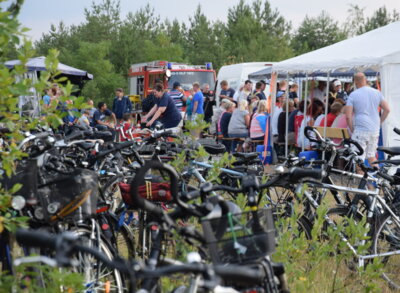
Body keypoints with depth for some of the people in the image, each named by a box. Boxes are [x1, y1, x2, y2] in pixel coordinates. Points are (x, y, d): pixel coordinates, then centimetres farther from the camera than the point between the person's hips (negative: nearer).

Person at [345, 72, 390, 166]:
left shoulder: (353, 95, -4)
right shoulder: (377, 92, 8)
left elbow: (348, 116, -9)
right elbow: (387, 109, 6)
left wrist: (352, 130, 2)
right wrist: (379, 123, 15)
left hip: (361, 130, -5)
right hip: (375, 130, 5)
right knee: (371, 156, 20)